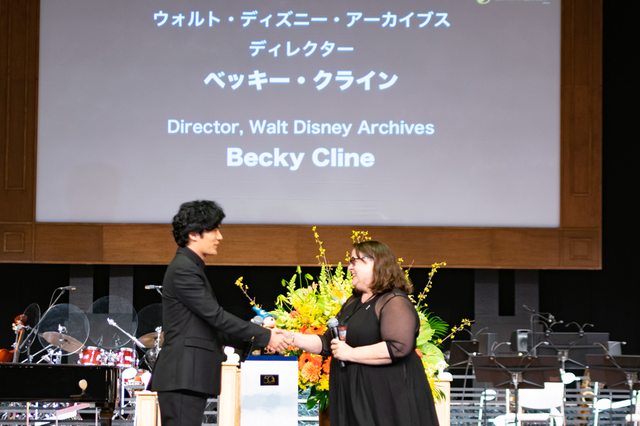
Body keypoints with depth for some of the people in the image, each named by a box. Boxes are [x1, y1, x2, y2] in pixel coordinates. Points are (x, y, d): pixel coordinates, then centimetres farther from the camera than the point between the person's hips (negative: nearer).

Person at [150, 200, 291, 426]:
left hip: (190, 377, 10)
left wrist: (257, 335, 12)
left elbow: (211, 326, 20)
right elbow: (215, 316, -16)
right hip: (182, 377, -10)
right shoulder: (183, 269, -12)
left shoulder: (193, 268, 20)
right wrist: (264, 336, -11)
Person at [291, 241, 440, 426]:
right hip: (354, 399, 8)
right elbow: (327, 343, 23)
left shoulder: (394, 302, -11)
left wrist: (351, 353, -20)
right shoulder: (353, 303, 19)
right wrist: (294, 338, 7)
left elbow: (399, 347, -25)